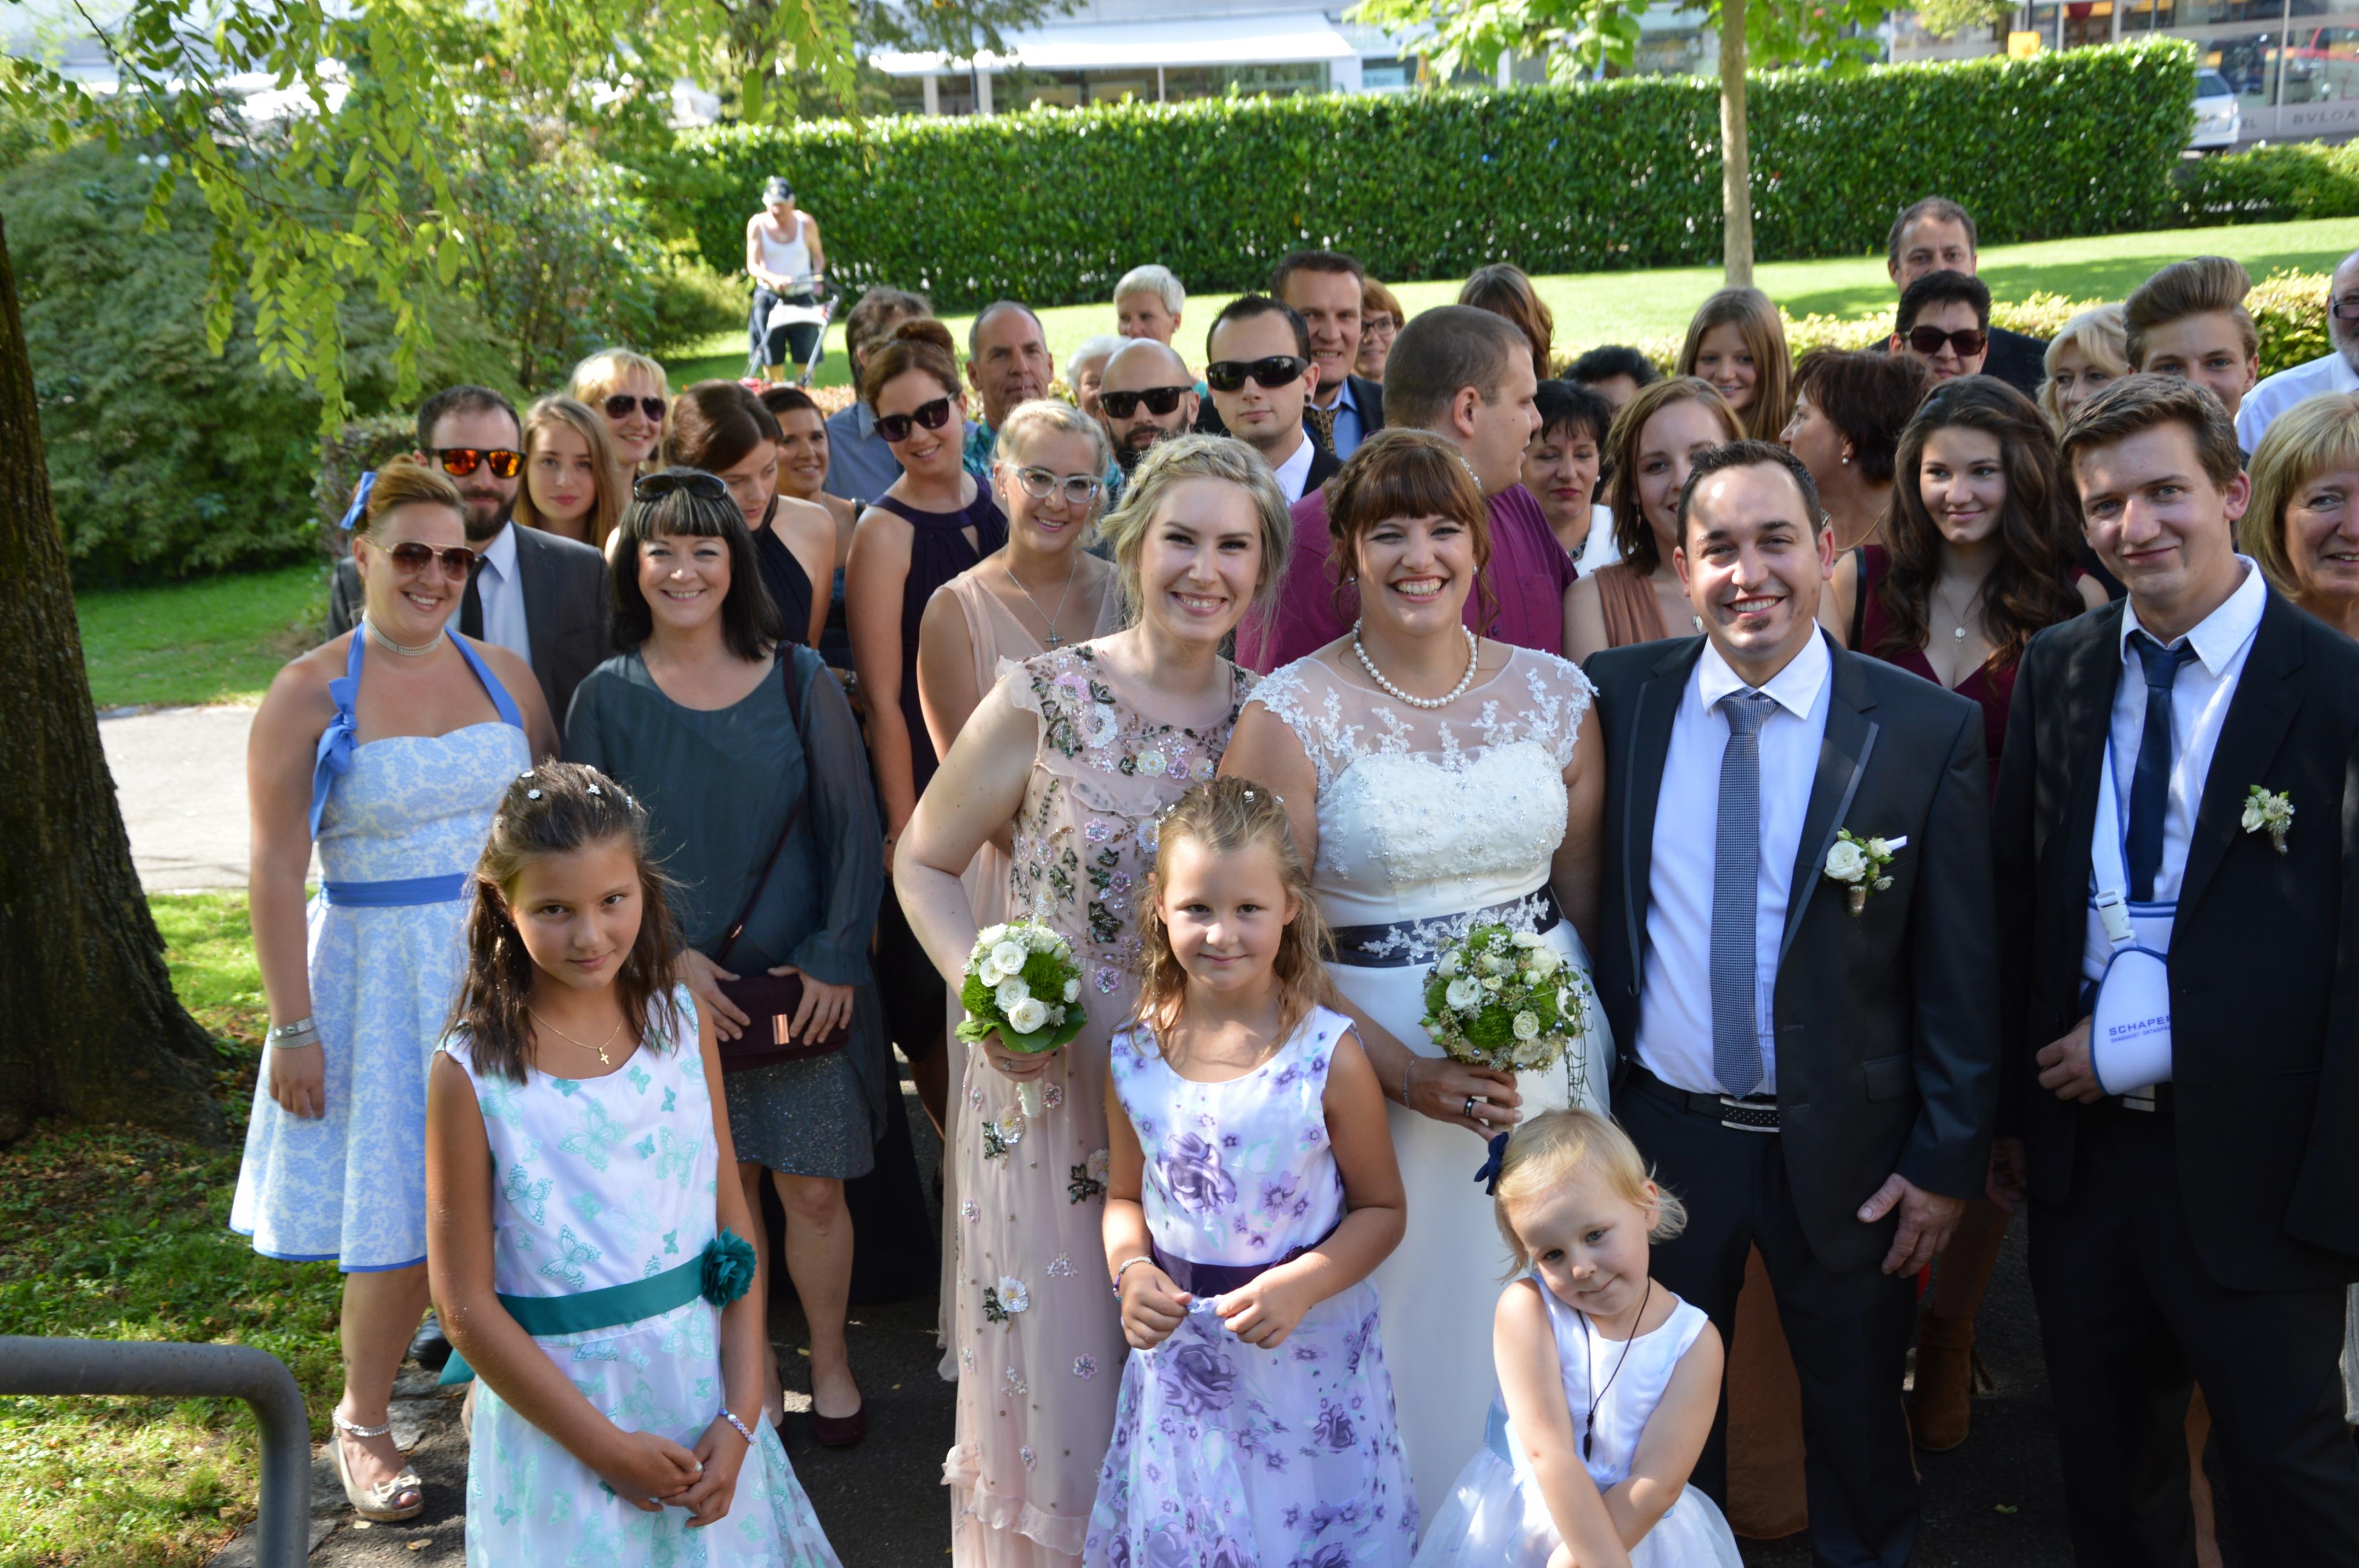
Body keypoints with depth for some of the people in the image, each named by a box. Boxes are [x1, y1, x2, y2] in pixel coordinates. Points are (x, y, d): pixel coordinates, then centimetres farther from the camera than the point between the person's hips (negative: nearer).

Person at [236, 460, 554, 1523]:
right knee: (403, 1219, 1)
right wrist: (292, 1028, -10)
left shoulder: (503, 675, 6)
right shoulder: (310, 694, -6)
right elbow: (277, 872, -8)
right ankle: (361, 1424, 24)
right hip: (382, 979, -3)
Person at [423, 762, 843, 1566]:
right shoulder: (472, 1074, -14)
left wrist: (741, 1414, -7)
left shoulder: (681, 1021, -2)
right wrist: (607, 1445, -13)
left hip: (701, 1386, 4)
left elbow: (731, 1217, 0)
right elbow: (467, 1304, -12)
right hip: (559, 1405, -3)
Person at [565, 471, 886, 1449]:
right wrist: (667, 954, -9)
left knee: (814, 1186, 4)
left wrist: (836, 961, -7)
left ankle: (830, 1360, 25)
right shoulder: (608, 697, -1)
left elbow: (852, 828, -1)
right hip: (677, 989, 1)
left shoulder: (798, 681, -2)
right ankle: (752, 1367, 27)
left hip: (803, 983, 0)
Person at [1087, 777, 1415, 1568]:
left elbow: (1381, 1209, -6)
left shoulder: (1330, 1056, -15)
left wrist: (1300, 1286, -20)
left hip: (1306, 1354, -3)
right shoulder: (1135, 1058, -5)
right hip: (1180, 1353, 3)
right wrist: (1132, 1271, -11)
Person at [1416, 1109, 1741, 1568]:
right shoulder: (1526, 1308, -19)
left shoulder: (1695, 1341, -14)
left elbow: (1658, 1484, -18)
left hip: (1641, 1528, 1)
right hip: (1513, 1526, -1)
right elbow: (1548, 1453, -24)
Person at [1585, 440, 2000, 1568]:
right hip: (1661, 1133, 2)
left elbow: (1960, 971, -6)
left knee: (1860, 1428, 19)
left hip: (1848, 1151, -1)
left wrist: (1948, 1159, -5)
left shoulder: (1930, 729, -10)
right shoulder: (1619, 699, -4)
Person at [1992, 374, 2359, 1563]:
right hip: (2080, 1148, 4)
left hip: (2252, 1166, -4)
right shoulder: (2056, 672, 3)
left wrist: (2131, 1053, -12)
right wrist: (2009, 1109, 7)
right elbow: (2014, 901, 6)